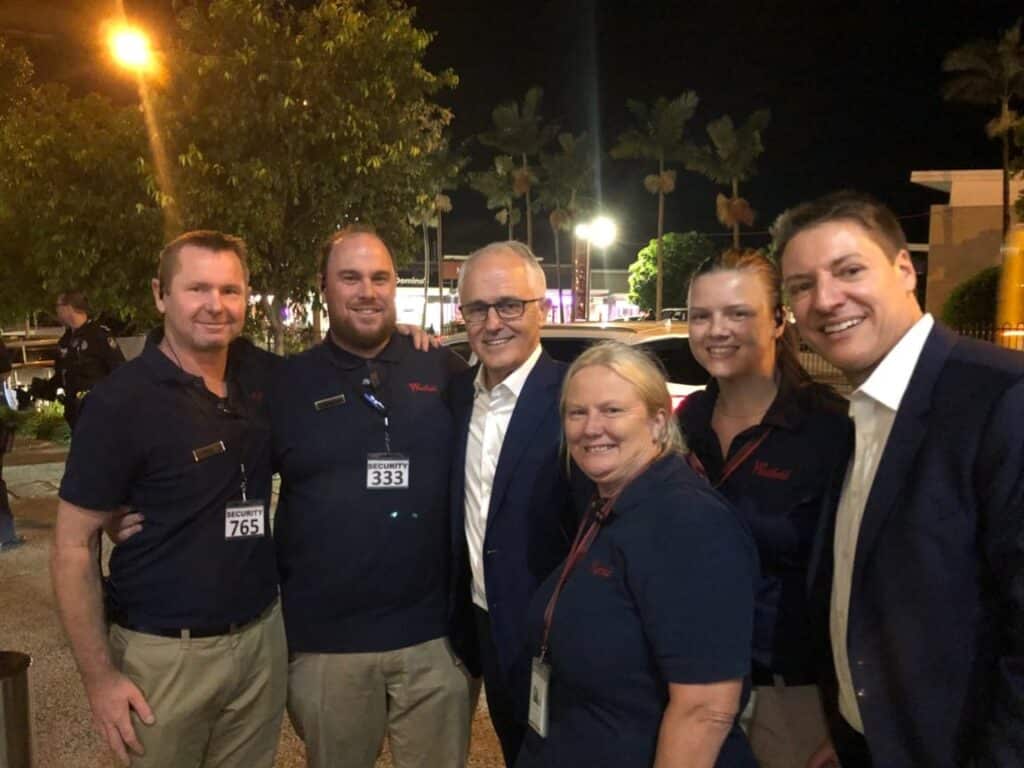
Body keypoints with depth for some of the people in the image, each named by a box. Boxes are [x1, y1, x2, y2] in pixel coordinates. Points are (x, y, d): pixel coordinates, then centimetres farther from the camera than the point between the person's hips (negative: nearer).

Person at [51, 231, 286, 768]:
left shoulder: (260, 374, -1)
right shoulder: (121, 400, -14)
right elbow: (74, 544, -10)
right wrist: (99, 676, -12)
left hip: (264, 638, 5)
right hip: (165, 654, -4)